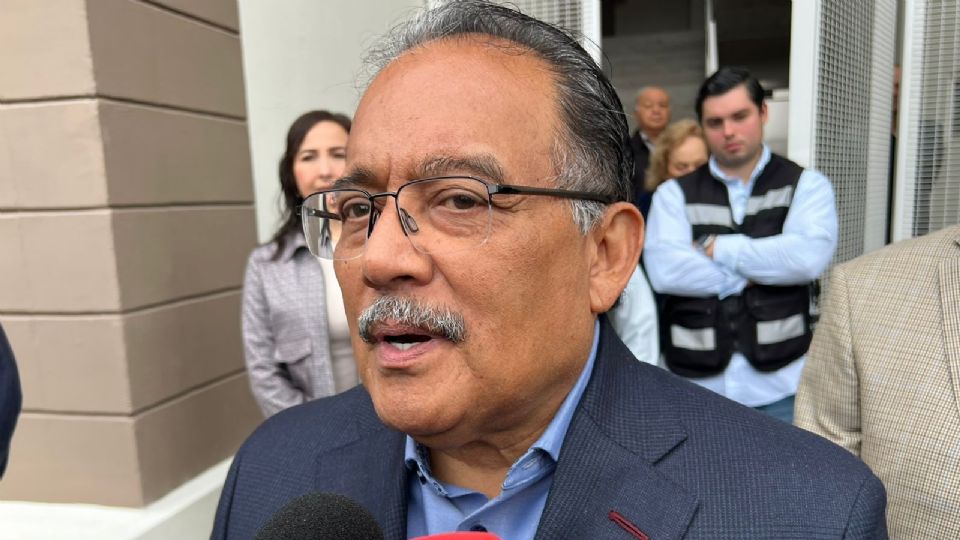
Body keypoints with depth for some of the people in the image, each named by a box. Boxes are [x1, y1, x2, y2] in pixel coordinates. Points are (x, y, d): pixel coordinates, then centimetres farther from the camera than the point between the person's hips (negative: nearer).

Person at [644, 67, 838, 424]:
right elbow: (665, 270, -12)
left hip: (779, 384, 0)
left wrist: (716, 248, -9)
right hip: (695, 383, 1)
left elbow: (809, 256, -14)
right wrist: (758, 273, -8)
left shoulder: (805, 185, 5)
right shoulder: (674, 194, 5)